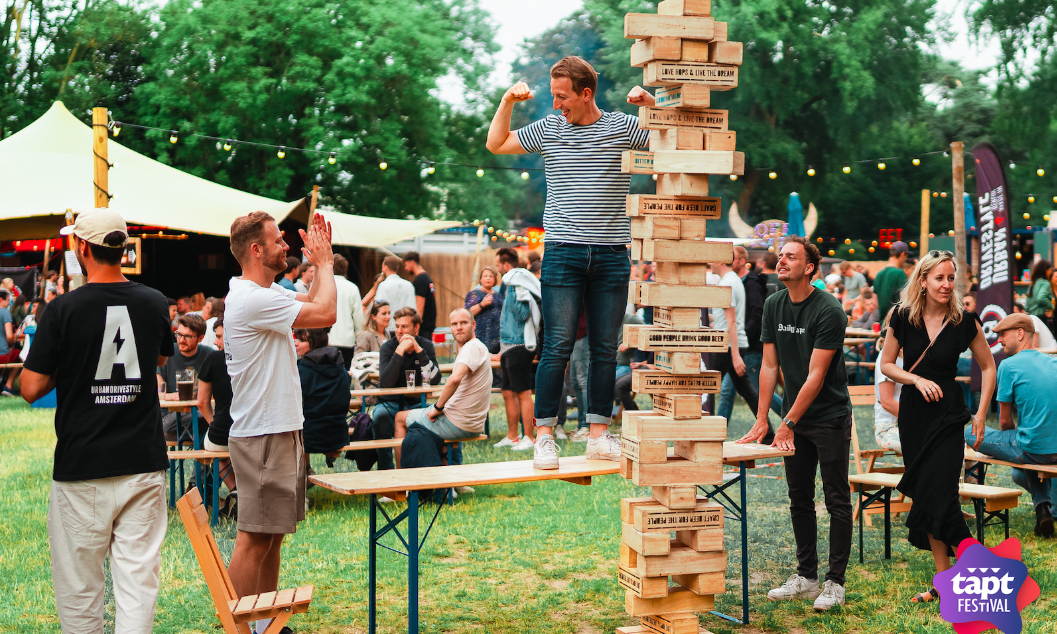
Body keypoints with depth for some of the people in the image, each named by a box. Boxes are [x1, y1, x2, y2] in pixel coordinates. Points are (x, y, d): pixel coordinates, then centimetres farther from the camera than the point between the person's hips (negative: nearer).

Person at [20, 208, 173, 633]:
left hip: (81, 469, -2)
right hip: (145, 463, 3)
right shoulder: (154, 304, 1)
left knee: (79, 585, 11)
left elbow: (31, 388, -7)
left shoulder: (63, 310, -11)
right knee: (138, 578, 5)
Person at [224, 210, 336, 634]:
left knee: (273, 533, 16)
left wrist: (322, 261, 12)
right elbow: (326, 314, -21)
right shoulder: (252, 299, -19)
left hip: (280, 430, 10)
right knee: (254, 537, -6)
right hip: (261, 436, -10)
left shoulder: (268, 293, 12)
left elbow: (313, 302, 25)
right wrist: (325, 262, -7)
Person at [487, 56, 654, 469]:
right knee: (558, 346, -6)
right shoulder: (548, 128, 9)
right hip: (563, 252, 0)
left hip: (612, 256, 1)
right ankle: (545, 436, 0)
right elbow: (496, 144, 19)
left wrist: (651, 104, -6)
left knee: (605, 349, 4)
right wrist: (508, 101, 7)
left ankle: (599, 434, 12)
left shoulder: (622, 127, 6)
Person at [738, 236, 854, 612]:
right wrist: (761, 420, -1)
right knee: (799, 499, 11)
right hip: (794, 419, 6)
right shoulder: (773, 306, 2)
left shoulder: (829, 311, -18)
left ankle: (835, 582, 7)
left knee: (837, 501, 0)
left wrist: (788, 423, -20)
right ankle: (806, 577, 21)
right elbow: (769, 366, 4)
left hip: (830, 417, -6)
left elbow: (816, 375, -19)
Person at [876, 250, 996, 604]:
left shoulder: (964, 323, -7)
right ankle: (944, 578, 16)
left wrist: (981, 414, -1)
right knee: (924, 497, 6)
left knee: (940, 497, -11)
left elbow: (988, 367, 4)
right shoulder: (903, 318, -3)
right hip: (913, 415, 3)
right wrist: (917, 379, -12)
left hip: (948, 416, -3)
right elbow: (886, 365, 5)